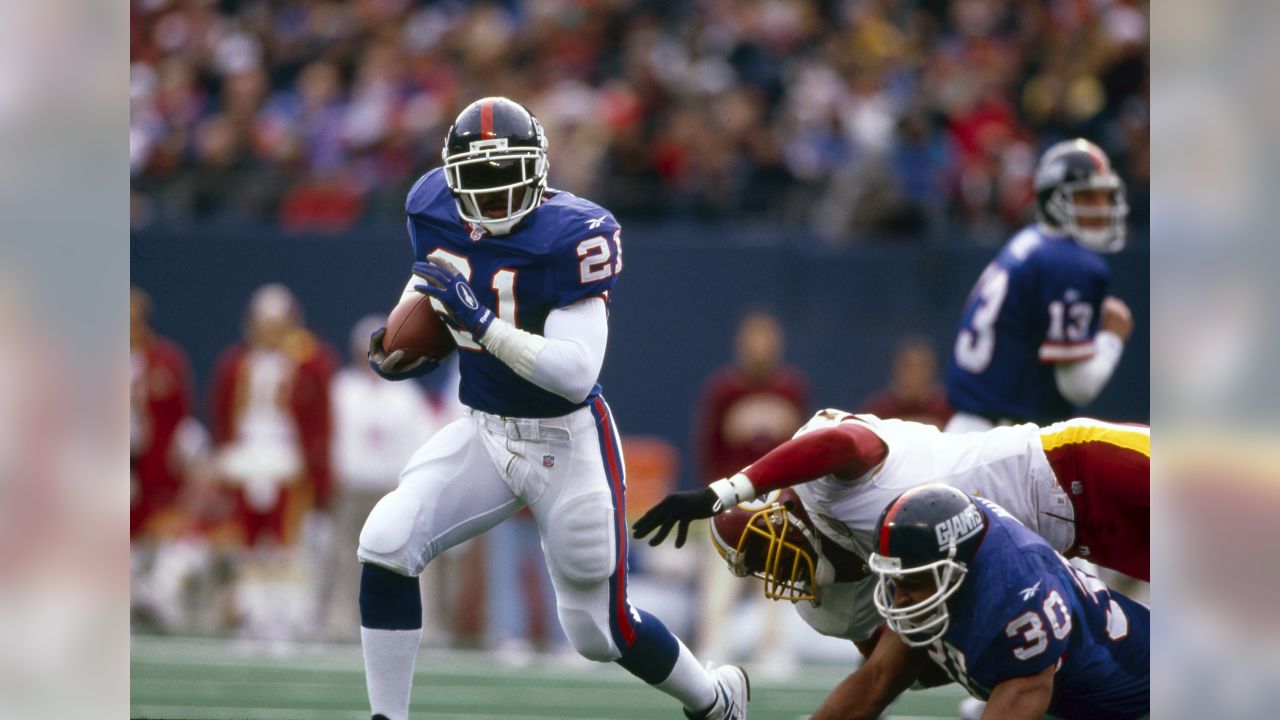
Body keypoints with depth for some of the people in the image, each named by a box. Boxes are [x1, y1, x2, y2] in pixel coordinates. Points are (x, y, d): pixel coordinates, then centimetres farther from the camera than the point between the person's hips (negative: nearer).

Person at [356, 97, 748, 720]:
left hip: (567, 443, -5)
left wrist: (480, 323, -35)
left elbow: (577, 374, -30)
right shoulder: (435, 209, -6)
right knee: (385, 545, -16)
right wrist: (402, 348, -1)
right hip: (484, 431, 5)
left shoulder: (571, 236, -24)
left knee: (599, 631, 6)